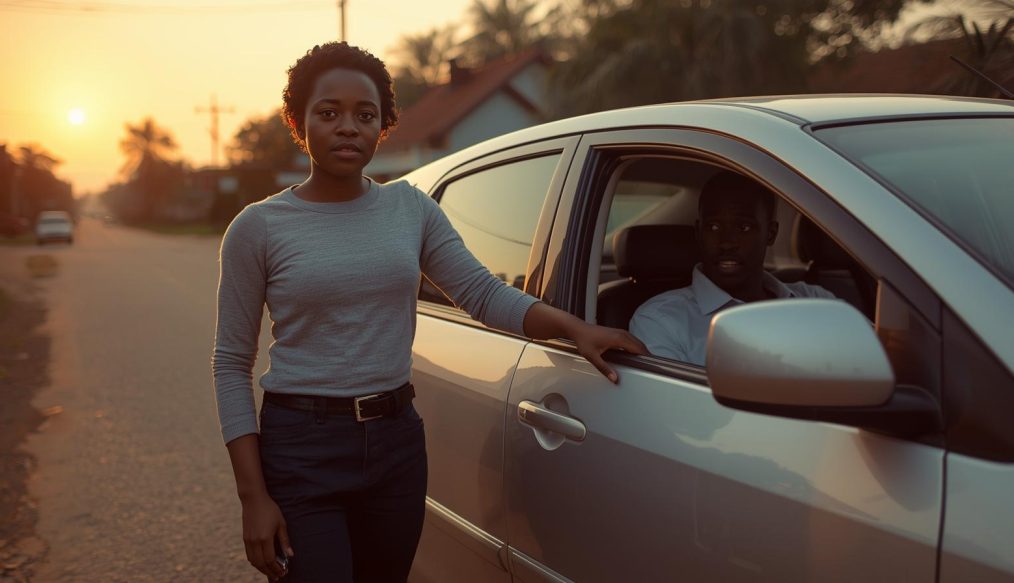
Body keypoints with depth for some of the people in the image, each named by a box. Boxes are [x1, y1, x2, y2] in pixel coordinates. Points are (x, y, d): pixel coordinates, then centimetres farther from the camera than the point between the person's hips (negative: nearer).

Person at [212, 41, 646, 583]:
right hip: (302, 453, -3)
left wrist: (574, 327, -15)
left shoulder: (410, 207, 5)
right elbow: (232, 364, -4)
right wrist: (253, 497, -9)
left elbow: (483, 292, 1)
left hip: (398, 442, 4)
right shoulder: (258, 228, -5)